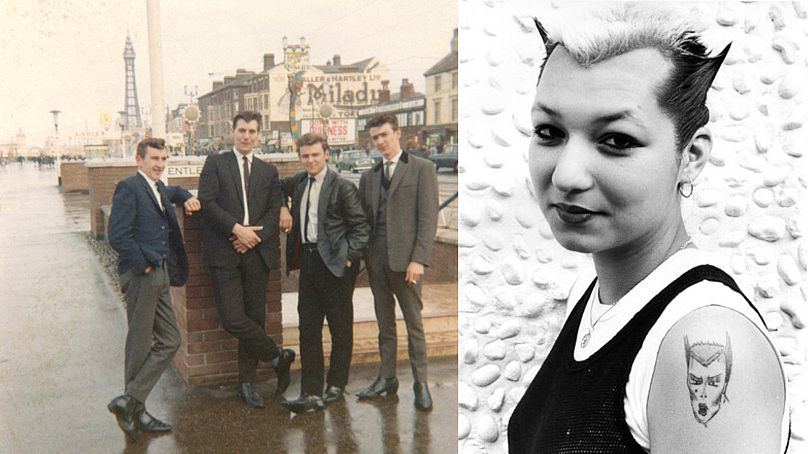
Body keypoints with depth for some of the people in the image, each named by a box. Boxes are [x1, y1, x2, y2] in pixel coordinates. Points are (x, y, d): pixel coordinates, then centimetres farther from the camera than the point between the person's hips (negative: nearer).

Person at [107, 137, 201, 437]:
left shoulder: (158, 188, 17)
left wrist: (187, 199, 21)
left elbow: (174, 192, 42)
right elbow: (117, 236, -18)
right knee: (140, 345, -1)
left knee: (169, 341, 8)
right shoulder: (129, 187, -10)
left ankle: (131, 402, 12)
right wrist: (144, 264, -13)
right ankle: (134, 410, 13)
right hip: (141, 276, -9)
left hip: (159, 275, 9)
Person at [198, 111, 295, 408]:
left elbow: (274, 211, 7)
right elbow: (207, 202, -5)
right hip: (224, 252, -2)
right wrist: (236, 229, -14)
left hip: (257, 252, 3)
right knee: (233, 319, -11)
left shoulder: (269, 171, 15)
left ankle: (246, 382, 18)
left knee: (255, 318, 5)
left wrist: (255, 236, -10)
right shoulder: (215, 163, 7)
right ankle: (278, 357, 9)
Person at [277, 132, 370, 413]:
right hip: (308, 261, 6)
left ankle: (336, 385, 24)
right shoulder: (299, 182, 10)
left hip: (335, 263, -6)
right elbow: (278, 187, 30)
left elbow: (360, 226, -8)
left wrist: (349, 257, -14)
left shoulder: (342, 187, -10)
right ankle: (311, 392, 9)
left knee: (340, 327, 7)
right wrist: (283, 209, 12)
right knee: (308, 327, 4)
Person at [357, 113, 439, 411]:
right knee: (385, 323, 13)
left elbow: (428, 217, -8)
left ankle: (420, 383, 11)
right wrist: (361, 255, 4)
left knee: (414, 324, 2)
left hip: (404, 259, -5)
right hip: (376, 260, 5)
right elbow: (363, 219, 15)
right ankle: (387, 378, 23)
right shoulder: (369, 176, 14)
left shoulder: (421, 169, -2)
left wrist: (418, 259, -15)